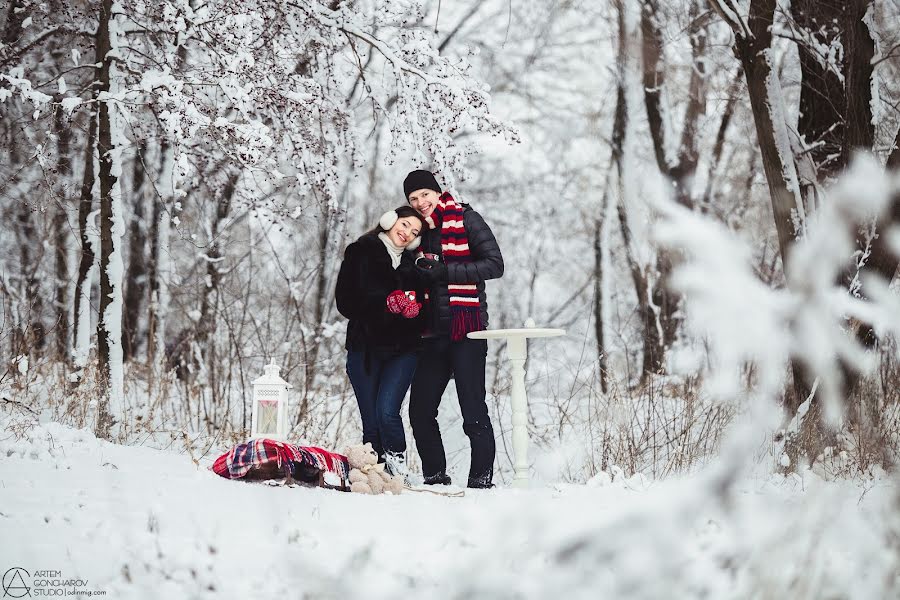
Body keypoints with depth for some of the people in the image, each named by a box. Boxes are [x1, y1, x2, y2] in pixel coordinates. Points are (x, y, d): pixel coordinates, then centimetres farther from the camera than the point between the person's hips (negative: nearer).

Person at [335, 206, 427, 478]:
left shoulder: (412, 264, 16)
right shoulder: (360, 253, 8)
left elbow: (423, 309, 14)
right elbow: (346, 301, -2)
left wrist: (413, 307, -10)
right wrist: (387, 304, -14)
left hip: (402, 350, 1)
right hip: (365, 348, -1)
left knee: (387, 412, -18)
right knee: (371, 422, -3)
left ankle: (398, 472, -7)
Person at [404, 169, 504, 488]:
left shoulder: (465, 219, -2)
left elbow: (494, 264, -9)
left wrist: (443, 271, -14)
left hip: (466, 328, -6)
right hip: (434, 331, 6)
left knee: (473, 410, -7)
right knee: (420, 411, 5)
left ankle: (481, 479, -1)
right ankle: (435, 477, 17)